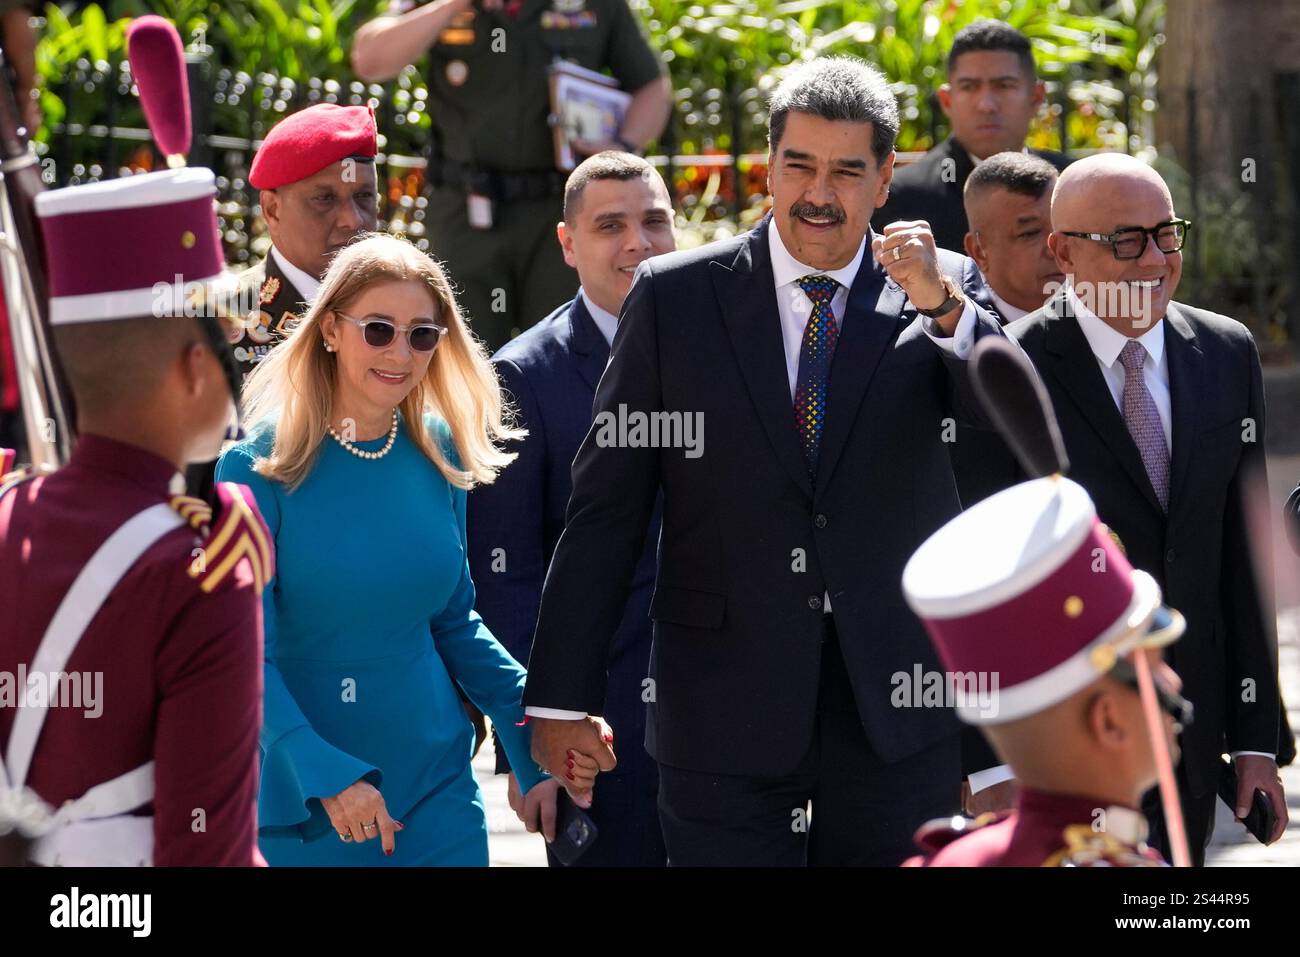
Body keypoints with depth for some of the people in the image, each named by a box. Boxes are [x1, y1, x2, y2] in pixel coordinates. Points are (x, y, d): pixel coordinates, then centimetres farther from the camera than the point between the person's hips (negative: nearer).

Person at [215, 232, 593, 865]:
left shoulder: (441, 454, 3)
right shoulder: (258, 469, -11)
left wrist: (532, 716, -1)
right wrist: (325, 775, -25)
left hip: (436, 788, 4)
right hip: (301, 802, -4)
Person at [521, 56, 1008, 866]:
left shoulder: (945, 291, 3)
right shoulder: (675, 298, 1)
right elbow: (606, 508, 1)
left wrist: (945, 308, -27)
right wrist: (563, 696, -2)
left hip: (895, 713, 1)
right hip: (725, 722, -1)